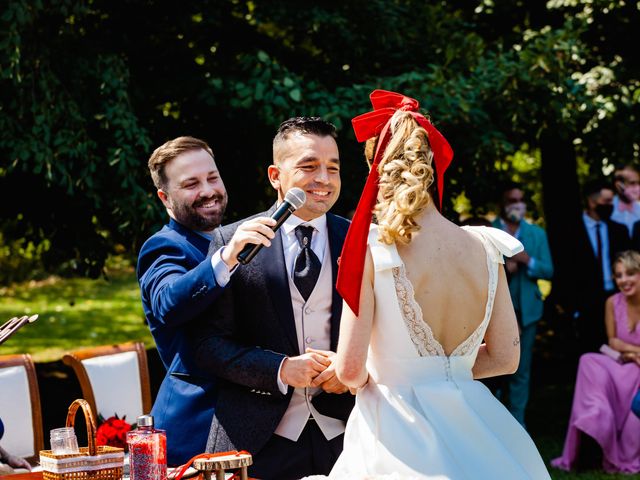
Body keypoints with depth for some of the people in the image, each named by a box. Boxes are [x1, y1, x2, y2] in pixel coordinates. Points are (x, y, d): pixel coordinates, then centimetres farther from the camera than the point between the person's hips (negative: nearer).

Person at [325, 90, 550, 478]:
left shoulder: (371, 252, -14)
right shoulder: (485, 248, -2)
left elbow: (349, 370, -14)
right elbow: (505, 358, 4)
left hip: (398, 431, -4)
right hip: (471, 428, 4)